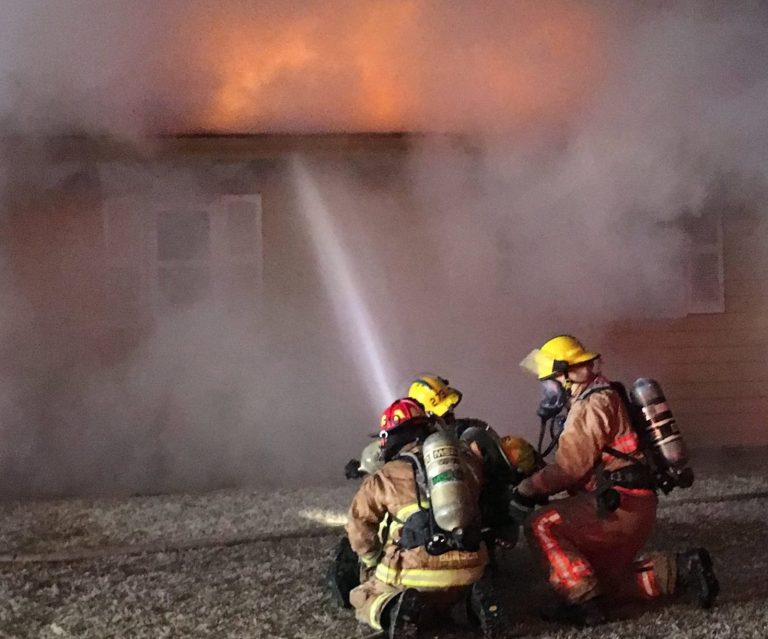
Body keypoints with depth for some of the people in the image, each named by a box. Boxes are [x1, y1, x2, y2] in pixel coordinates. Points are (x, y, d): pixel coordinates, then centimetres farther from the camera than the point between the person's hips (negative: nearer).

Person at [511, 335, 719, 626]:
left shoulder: (592, 405, -12)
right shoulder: (599, 397, 21)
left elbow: (569, 468, -17)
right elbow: (575, 464, 20)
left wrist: (525, 490, -9)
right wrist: (535, 483, 13)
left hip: (621, 503, -11)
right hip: (635, 505, 11)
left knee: (540, 527, -16)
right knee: (606, 579, 15)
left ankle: (584, 601, -21)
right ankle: (683, 570, 9)